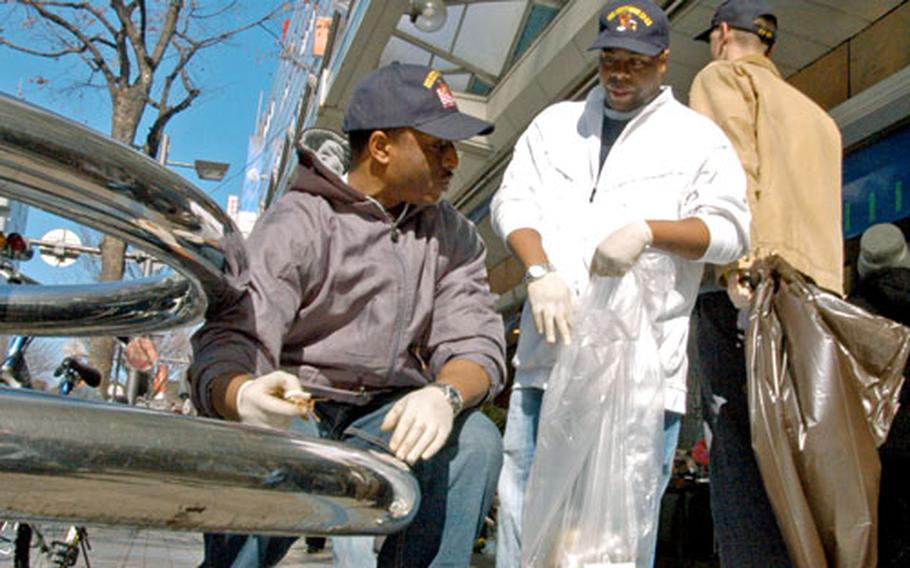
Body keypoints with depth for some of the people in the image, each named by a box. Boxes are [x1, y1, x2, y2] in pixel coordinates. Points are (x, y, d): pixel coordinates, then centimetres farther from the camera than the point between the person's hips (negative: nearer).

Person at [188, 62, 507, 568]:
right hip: (291, 414, -3)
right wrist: (244, 396, -45)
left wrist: (444, 395, -29)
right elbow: (227, 340, -19)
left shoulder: (452, 236, 6)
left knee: (475, 441, -24)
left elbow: (475, 342, -4)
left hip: (385, 417, 4)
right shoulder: (298, 223, -9)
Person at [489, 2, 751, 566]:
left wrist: (649, 230, -15)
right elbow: (513, 200, 9)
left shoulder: (698, 136, 11)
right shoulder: (556, 122, 20)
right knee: (525, 500, 7)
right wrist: (541, 272, -10)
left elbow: (731, 229, 3)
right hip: (549, 347, 3)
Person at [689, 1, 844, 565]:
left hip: (751, 285, -7)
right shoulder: (815, 112, 33)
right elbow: (822, 212, 24)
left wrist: (735, 268, -19)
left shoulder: (724, 77, 11)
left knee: (743, 456, -12)